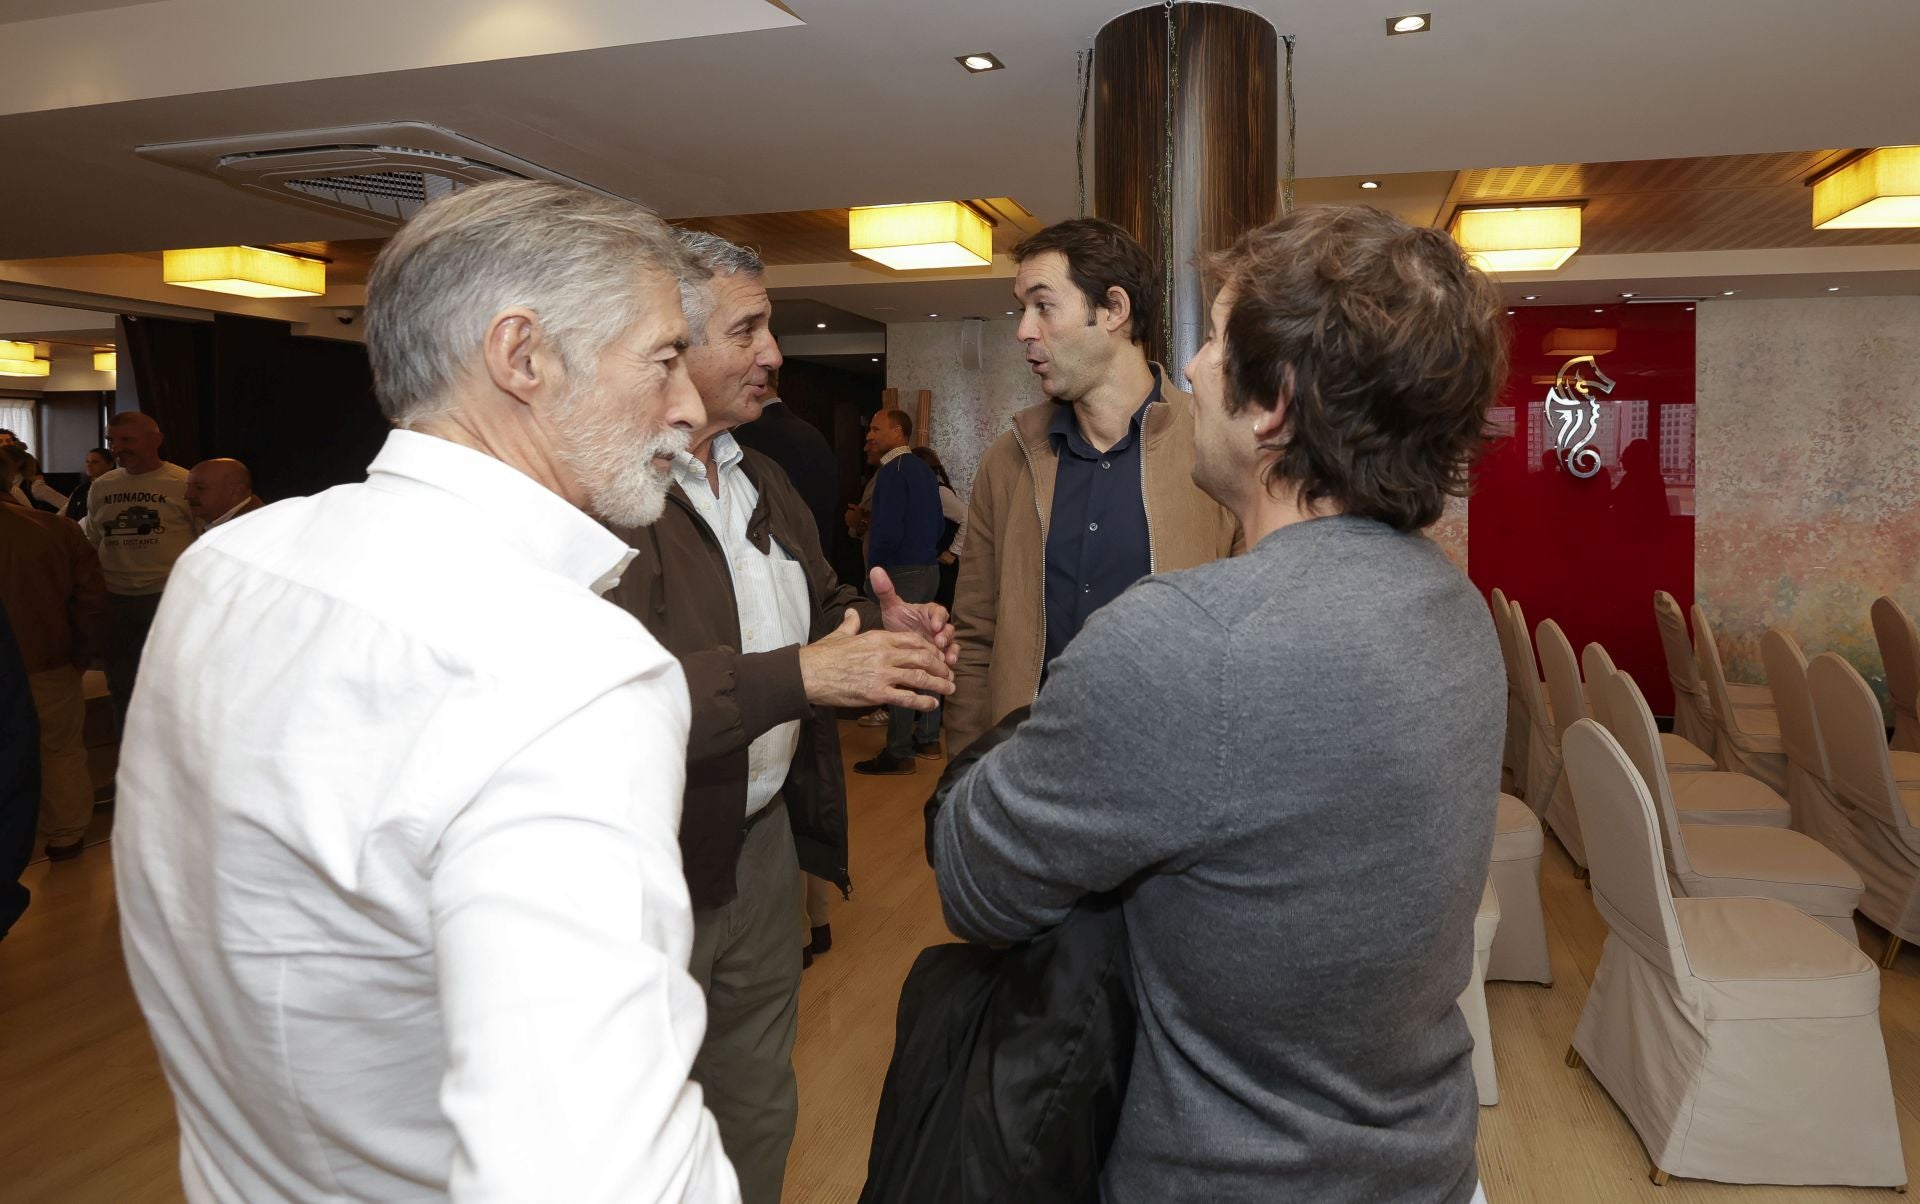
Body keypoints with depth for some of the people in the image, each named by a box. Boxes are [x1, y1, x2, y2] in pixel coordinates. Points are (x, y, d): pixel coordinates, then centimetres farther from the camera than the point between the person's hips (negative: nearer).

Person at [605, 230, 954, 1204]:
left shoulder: (763, 482, 11)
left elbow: (821, 610, 19)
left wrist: (884, 626, -3)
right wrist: (800, 675, -32)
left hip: (765, 840, 8)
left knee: (759, 1110, 23)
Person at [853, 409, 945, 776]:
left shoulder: (892, 472, -13)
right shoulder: (924, 470, 14)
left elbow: (886, 532, -19)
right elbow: (938, 525, 18)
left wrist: (875, 569, -6)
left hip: (901, 575, -9)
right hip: (928, 570, 10)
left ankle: (899, 753, -4)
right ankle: (928, 738, 22)